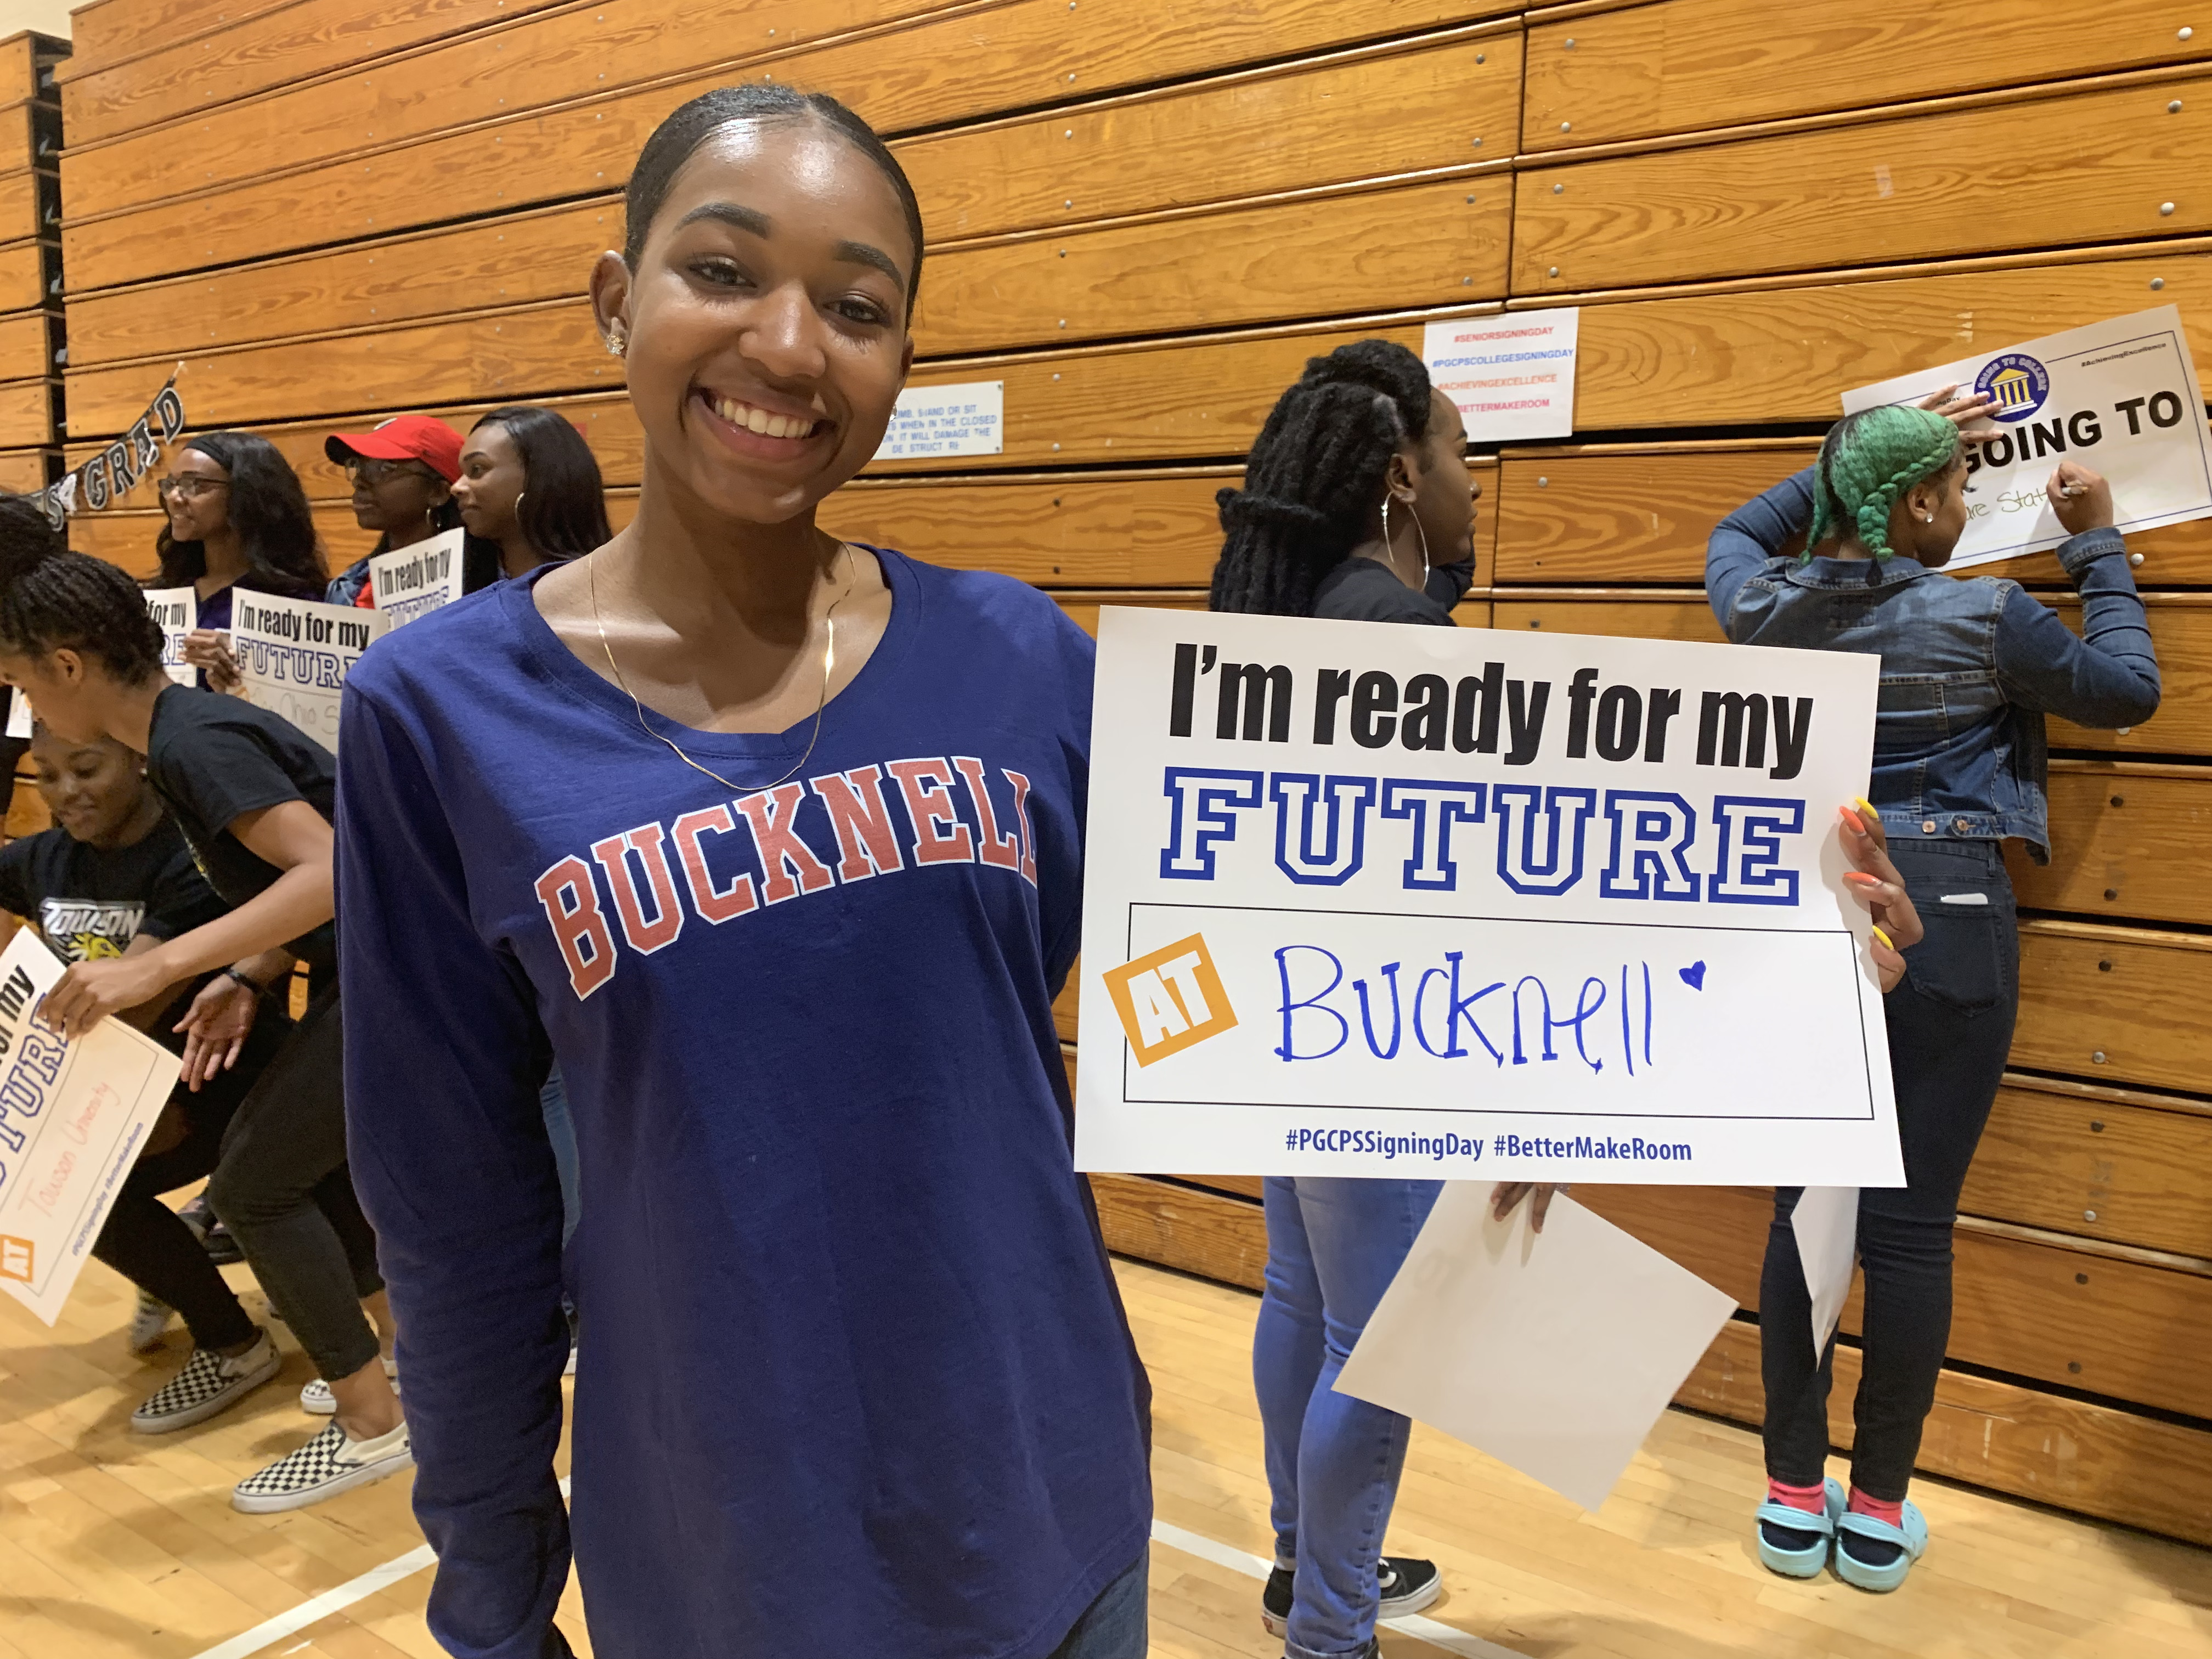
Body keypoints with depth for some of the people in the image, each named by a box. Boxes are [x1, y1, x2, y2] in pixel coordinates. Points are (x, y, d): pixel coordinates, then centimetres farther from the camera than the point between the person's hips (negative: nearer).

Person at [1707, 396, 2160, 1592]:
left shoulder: (1765, 609, 2)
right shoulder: (1982, 618, -8)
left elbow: (1738, 535, 27)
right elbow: (2128, 690, 9)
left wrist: (1867, 454, 28)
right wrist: (2097, 544, 16)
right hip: (1944, 922, -4)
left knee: (1805, 1207, 10)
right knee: (1912, 1225, 4)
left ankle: (1794, 1498, 20)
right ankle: (1877, 1512, 17)